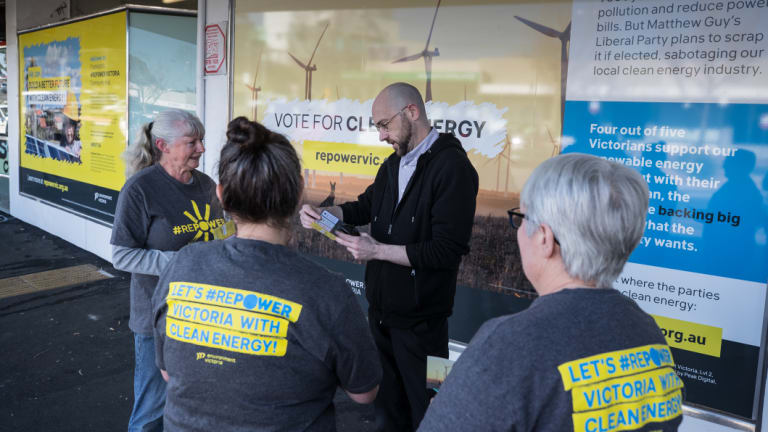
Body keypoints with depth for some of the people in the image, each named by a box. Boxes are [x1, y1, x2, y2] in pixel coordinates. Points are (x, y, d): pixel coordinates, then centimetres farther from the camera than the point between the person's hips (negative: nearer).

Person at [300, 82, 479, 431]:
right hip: (381, 308, 8)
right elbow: (365, 207, 19)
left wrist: (378, 250, -23)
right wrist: (324, 213, -1)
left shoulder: (452, 167, -19)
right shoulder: (393, 164, 9)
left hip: (419, 318, -8)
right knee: (387, 401, 23)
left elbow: (448, 250, -25)